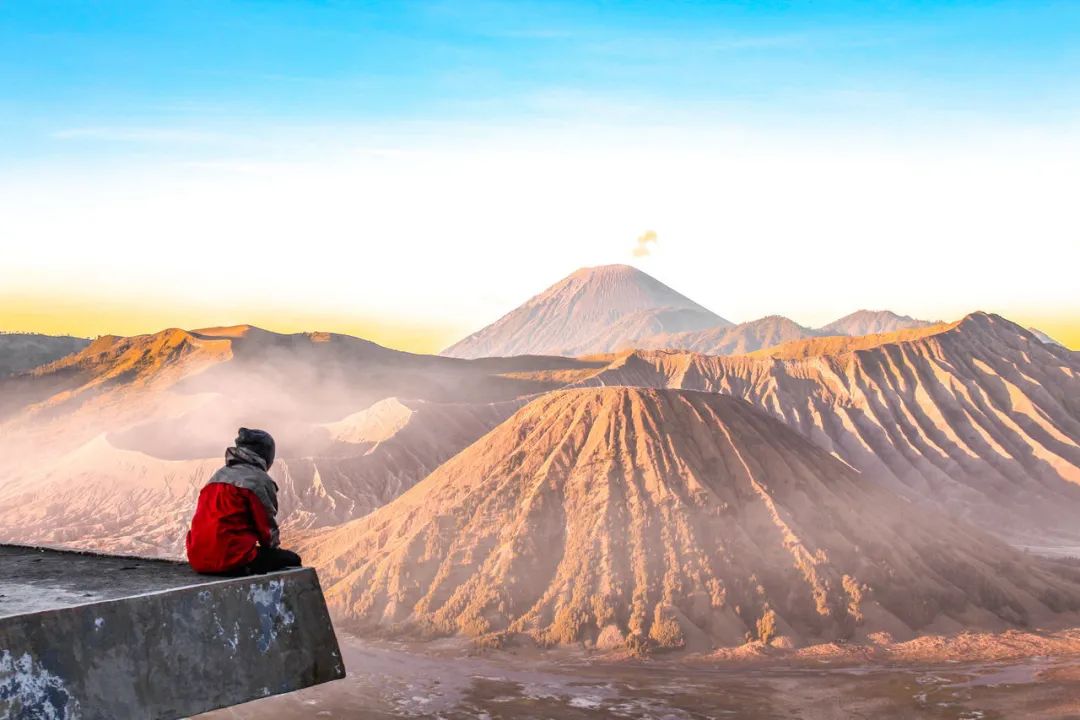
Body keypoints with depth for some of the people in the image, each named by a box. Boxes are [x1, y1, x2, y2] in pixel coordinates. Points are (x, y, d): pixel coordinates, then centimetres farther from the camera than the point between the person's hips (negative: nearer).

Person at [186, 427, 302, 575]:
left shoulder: (218, 476, 20)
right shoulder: (259, 480, -3)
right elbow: (267, 527, -2)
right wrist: (274, 546, 20)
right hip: (232, 559, -8)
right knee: (292, 560, 10)